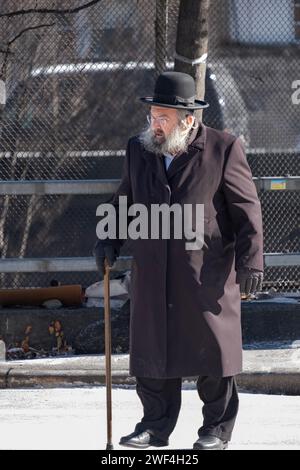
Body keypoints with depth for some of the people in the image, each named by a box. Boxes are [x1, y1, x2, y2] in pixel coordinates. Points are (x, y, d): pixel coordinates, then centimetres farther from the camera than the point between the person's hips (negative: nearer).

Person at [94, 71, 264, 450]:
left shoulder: (223, 149, -5)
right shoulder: (138, 150, 9)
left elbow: (247, 209, -3)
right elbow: (125, 201, 21)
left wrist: (250, 260, -10)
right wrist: (110, 239, 5)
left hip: (206, 273, -4)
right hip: (152, 273, 4)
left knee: (213, 349, 2)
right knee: (152, 348, 4)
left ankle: (217, 429, 12)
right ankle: (156, 426, 13)